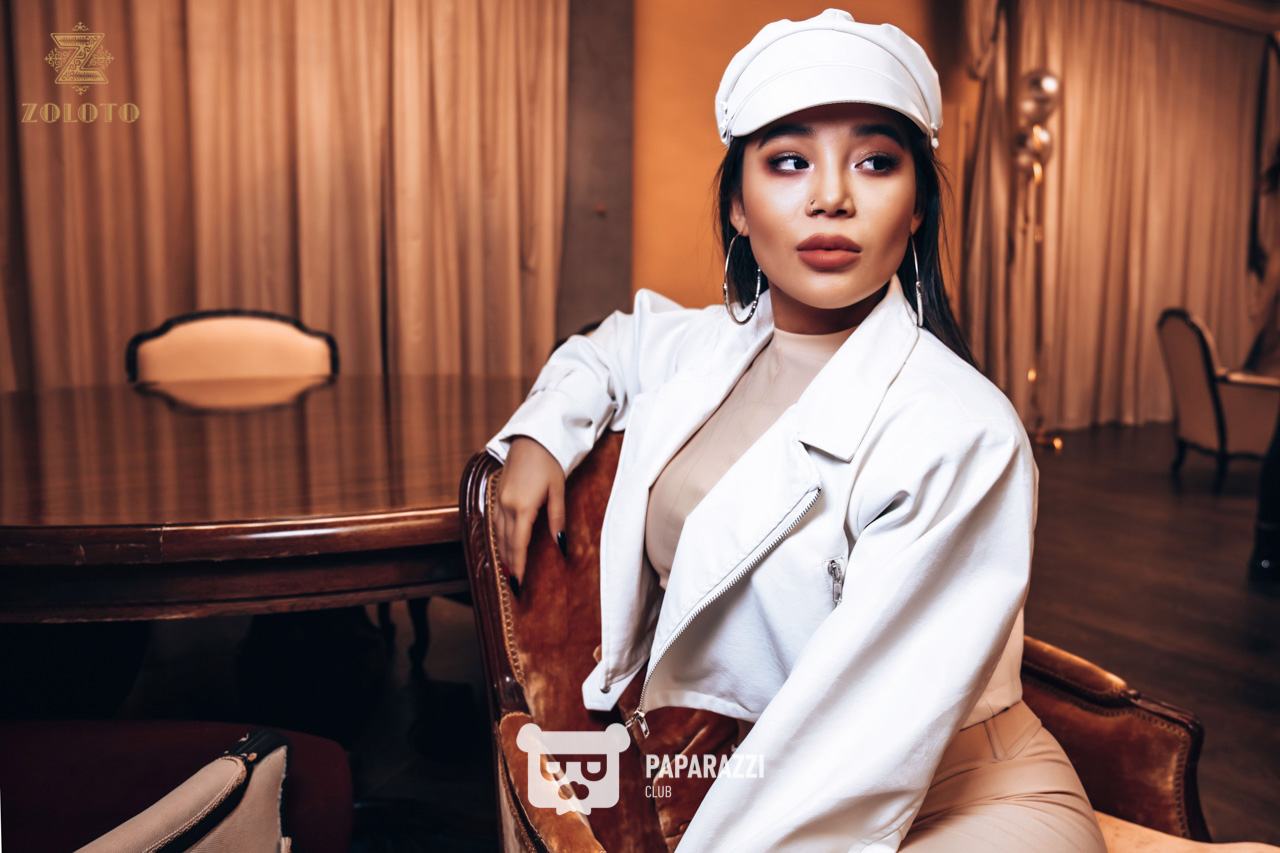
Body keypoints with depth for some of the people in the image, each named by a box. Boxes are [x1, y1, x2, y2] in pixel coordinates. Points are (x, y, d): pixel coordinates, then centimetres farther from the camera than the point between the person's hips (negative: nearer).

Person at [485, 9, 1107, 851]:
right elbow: (605, 348, 23)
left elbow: (862, 755, -24)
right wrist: (539, 436, 6)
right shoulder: (702, 346, 0)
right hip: (751, 777, 6)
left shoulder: (960, 438, -22)